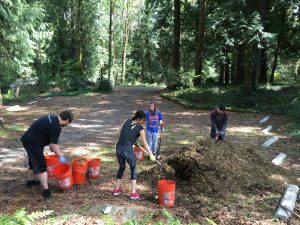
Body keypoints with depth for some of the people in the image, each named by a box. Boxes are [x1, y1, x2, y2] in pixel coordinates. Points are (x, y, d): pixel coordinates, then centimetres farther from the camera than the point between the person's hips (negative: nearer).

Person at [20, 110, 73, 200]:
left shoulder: (51, 118, 9)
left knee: (33, 161, 27)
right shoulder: (56, 127, -20)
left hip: (27, 140, 10)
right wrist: (60, 156, -8)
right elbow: (54, 145, -19)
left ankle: (30, 181, 46)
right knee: (41, 166, -4)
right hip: (33, 143, -10)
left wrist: (51, 145, 22)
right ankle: (46, 191, -2)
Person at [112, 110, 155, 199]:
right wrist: (151, 155, 8)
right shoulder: (140, 129, -5)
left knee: (121, 168, 26)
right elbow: (145, 144, -2)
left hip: (118, 148, 5)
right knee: (133, 170, 15)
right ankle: (133, 193, 15)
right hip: (128, 150, -5)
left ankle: (117, 189, 34)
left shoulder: (127, 122, 8)